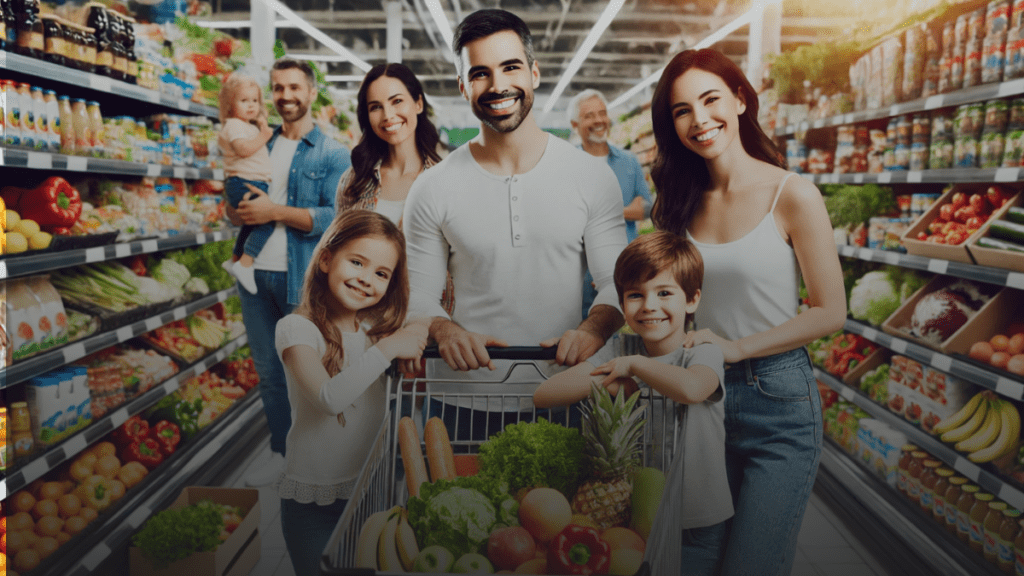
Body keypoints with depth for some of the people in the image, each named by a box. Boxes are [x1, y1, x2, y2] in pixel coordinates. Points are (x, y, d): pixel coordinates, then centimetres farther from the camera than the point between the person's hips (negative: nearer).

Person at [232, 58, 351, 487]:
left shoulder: (332, 154, -2)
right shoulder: (261, 146, 14)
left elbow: (335, 217, -13)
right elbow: (239, 204, 19)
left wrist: (276, 211, -17)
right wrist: (240, 209, -5)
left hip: (303, 278, -5)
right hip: (256, 272, 5)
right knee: (269, 371, 12)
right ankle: (281, 452, 26)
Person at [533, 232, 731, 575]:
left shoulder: (705, 354, -11)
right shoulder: (617, 351, -1)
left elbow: (691, 387, -38)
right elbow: (544, 395, -9)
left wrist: (634, 364, -22)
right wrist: (605, 382, -22)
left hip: (696, 525, -3)